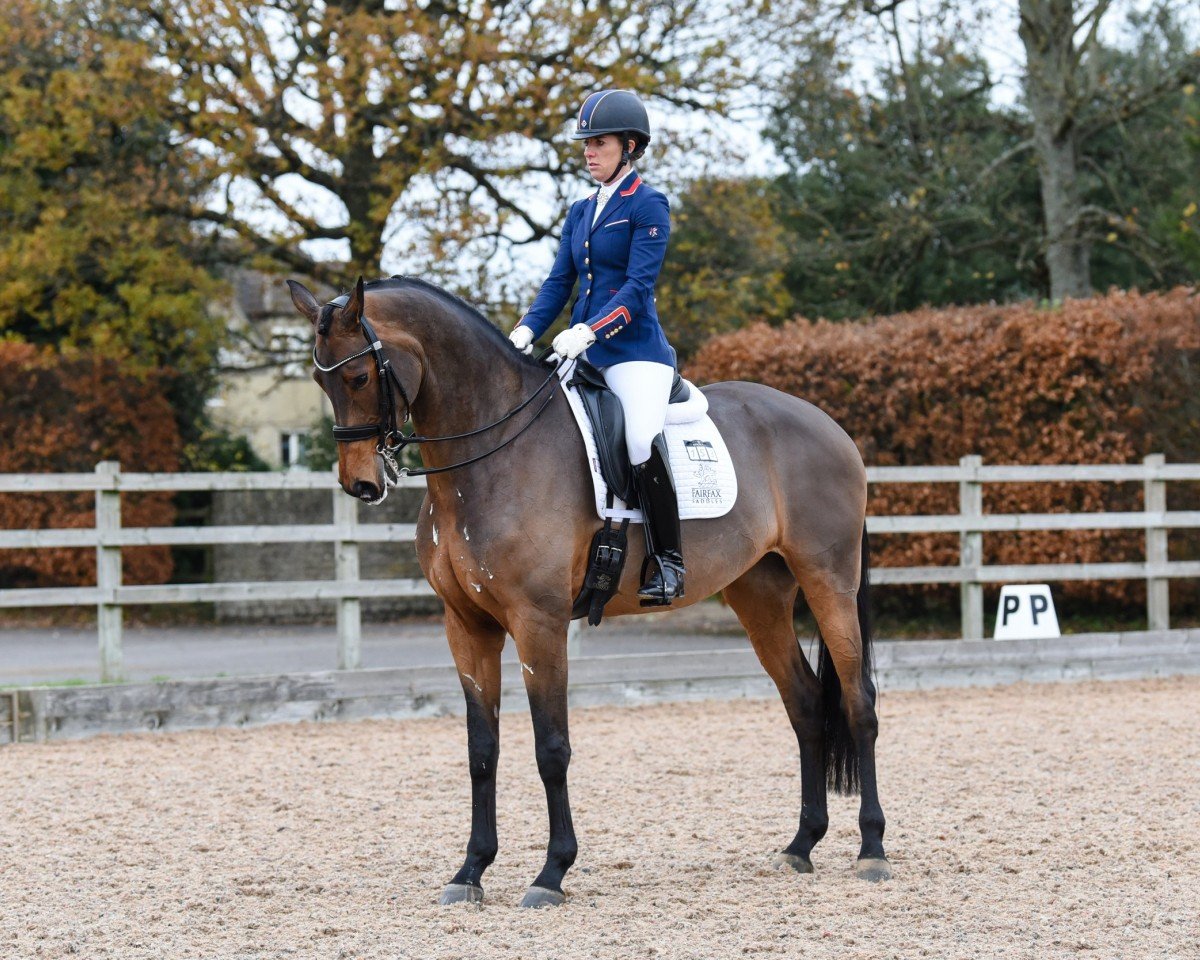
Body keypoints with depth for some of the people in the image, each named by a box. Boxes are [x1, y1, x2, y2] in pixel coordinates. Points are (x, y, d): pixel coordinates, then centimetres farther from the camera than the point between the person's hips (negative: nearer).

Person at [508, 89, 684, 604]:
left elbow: (638, 286, -13)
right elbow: (559, 282, 13)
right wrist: (526, 330, -4)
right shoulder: (580, 212, 17)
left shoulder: (648, 206, -4)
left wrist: (589, 331, -25)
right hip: (583, 354, 8)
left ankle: (668, 561, -19)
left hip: (635, 351, -8)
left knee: (643, 444, -30)